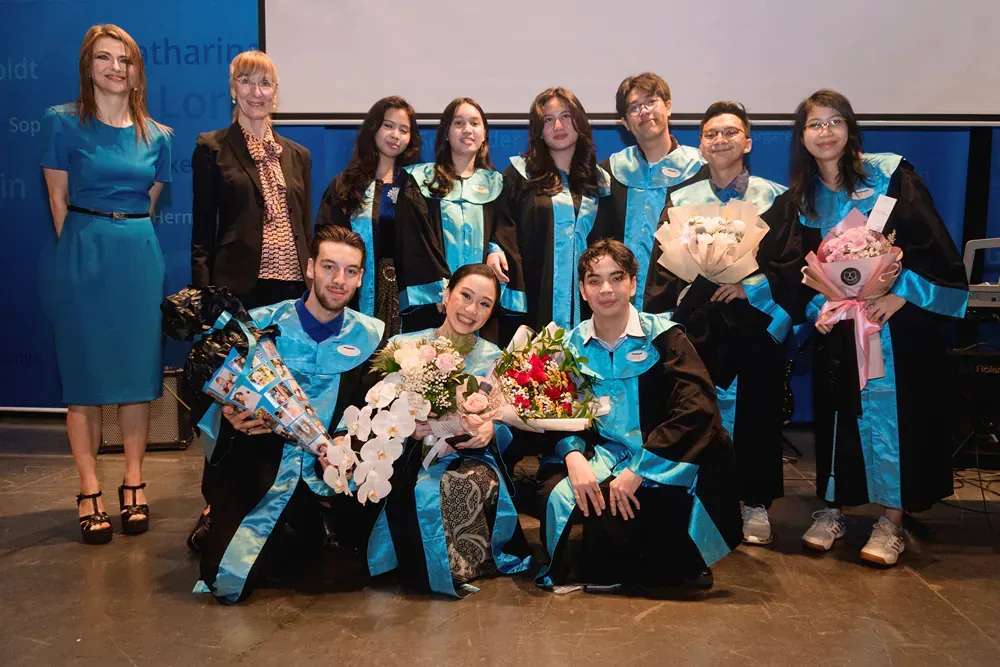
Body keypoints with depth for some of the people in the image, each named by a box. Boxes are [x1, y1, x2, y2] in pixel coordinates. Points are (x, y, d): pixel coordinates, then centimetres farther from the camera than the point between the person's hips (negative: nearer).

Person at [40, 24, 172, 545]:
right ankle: (89, 492, 11)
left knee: (137, 369, 6)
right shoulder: (63, 123, 0)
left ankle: (133, 485, 17)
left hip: (139, 258, 3)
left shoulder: (157, 135, 8)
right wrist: (87, 247, 3)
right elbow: (59, 198, 2)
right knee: (84, 371, 2)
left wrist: (128, 236, 9)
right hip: (83, 257, -3)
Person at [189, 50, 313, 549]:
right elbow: (202, 228, 0)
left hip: (290, 286, 4)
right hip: (238, 287, -4)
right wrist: (205, 293, -7)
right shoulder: (212, 148, 4)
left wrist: (312, 281, 11)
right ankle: (216, 504, 12)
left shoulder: (297, 155, 17)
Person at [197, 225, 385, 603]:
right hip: (257, 471, -1)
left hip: (325, 481, 1)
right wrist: (232, 418, -19)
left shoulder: (371, 337, 3)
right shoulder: (261, 323, 1)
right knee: (227, 584, -15)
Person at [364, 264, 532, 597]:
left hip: (472, 457, 1)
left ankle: (458, 571, -12)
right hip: (411, 460, -1)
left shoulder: (496, 360, 9)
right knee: (426, 493, -35)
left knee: (473, 483, -34)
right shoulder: (402, 346, 4)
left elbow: (507, 434, 9)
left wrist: (492, 429, -15)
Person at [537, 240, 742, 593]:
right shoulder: (573, 344, 5)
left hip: (661, 463, -1)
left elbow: (697, 408, -18)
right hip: (599, 457, 2)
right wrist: (572, 455, -21)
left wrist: (638, 470, -24)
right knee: (557, 493, -27)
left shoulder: (663, 336, -6)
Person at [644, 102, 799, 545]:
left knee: (755, 413, 2)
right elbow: (662, 267, 6)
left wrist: (752, 285, -14)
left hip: (755, 322, 0)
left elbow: (791, 264, 1)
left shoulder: (775, 199, 7)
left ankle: (756, 503, 17)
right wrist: (659, 322, -7)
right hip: (696, 323, 1)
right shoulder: (681, 199, 11)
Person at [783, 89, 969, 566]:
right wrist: (816, 306, -6)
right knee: (836, 412, 7)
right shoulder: (799, 198, 8)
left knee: (893, 411, -1)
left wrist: (900, 294, -18)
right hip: (837, 324, 3)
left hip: (896, 318, -3)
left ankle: (892, 520, 11)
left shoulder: (890, 174, -4)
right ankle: (832, 510, 21)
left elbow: (929, 240, -9)